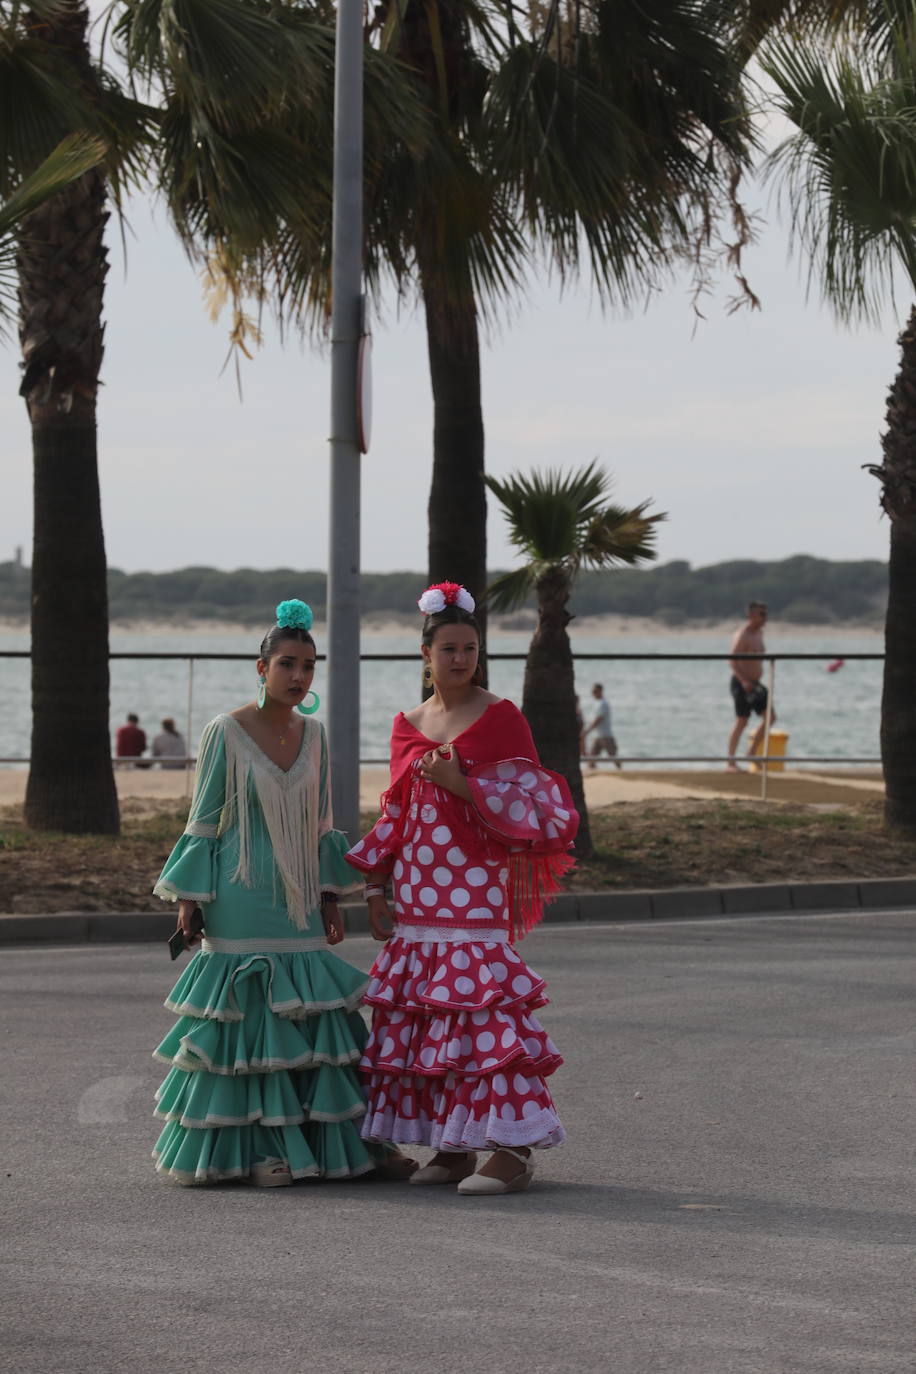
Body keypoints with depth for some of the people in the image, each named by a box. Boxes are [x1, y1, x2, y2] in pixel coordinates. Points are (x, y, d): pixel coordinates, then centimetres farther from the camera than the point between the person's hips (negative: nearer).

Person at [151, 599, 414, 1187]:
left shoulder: (313, 734, 8)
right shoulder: (227, 732, -6)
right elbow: (203, 822, -3)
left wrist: (330, 897, 12)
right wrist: (189, 902, -6)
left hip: (299, 898, 4)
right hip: (243, 900, -4)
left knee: (315, 1017, 3)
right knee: (247, 1018, -3)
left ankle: (350, 1139, 7)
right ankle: (256, 1148, 4)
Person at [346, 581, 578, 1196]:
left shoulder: (500, 718, -2)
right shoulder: (408, 725, 14)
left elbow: (529, 803, -6)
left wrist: (460, 783, -17)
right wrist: (375, 889, 14)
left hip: (477, 889, -6)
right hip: (420, 900, 6)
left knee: (484, 1006, -13)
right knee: (423, 1013, 4)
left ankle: (512, 1147, -12)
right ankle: (452, 1147, 12)